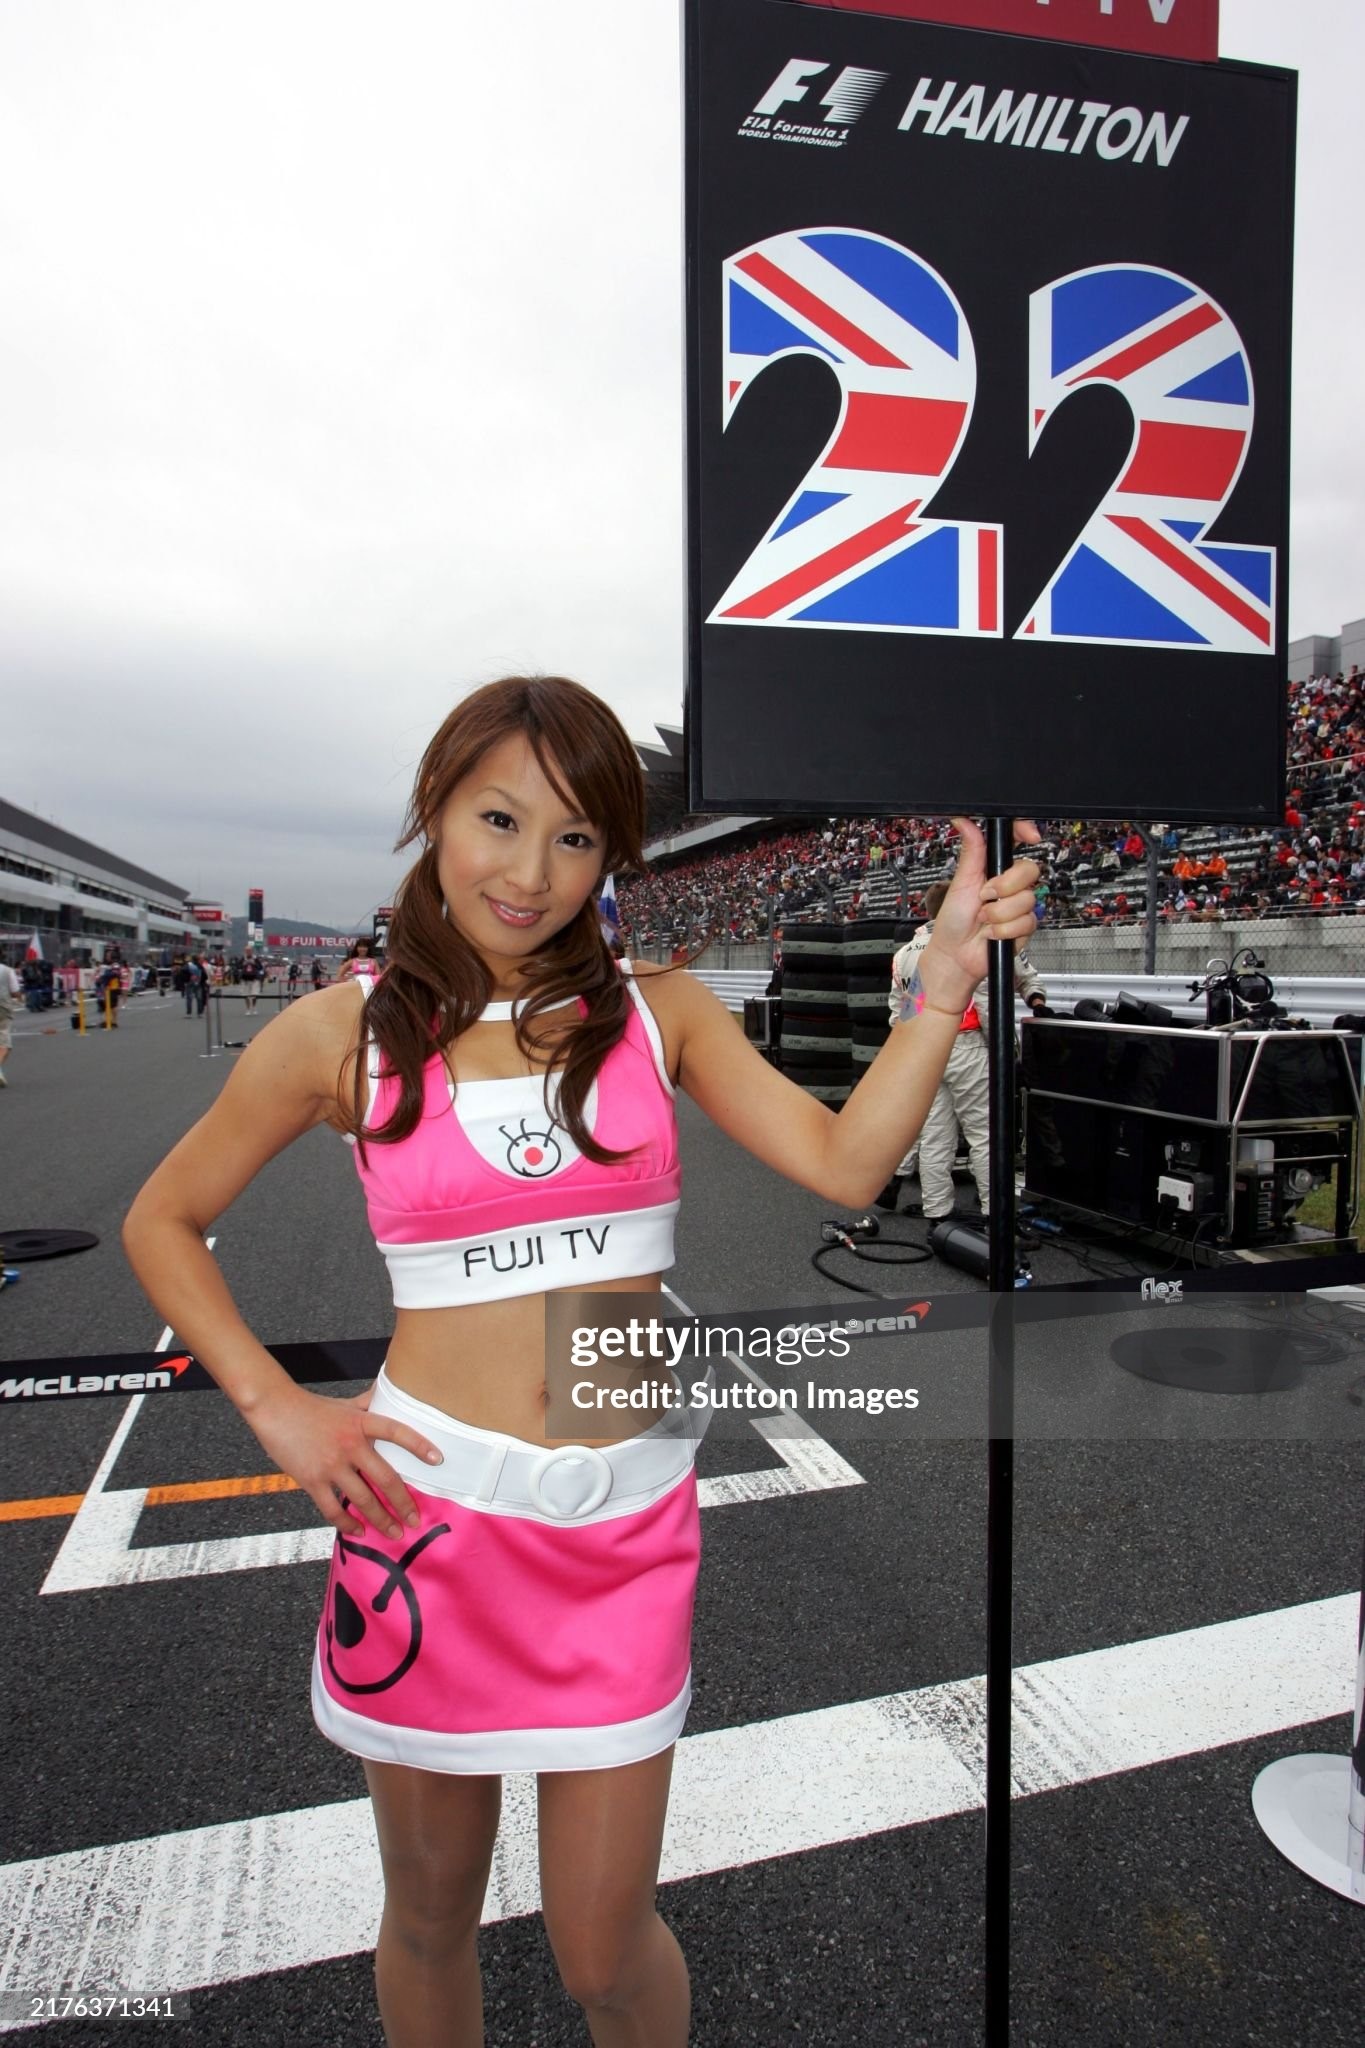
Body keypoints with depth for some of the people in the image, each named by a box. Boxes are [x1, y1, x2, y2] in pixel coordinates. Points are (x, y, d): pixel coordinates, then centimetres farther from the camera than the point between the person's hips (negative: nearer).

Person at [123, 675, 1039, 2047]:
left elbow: (844, 1163, -9)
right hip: (429, 1509, 0)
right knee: (430, 1913, 22)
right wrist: (275, 1405, -3)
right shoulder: (343, 1033, -4)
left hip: (625, 1525, 1)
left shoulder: (658, 1009, 0)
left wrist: (947, 971, -14)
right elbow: (163, 1223, 6)